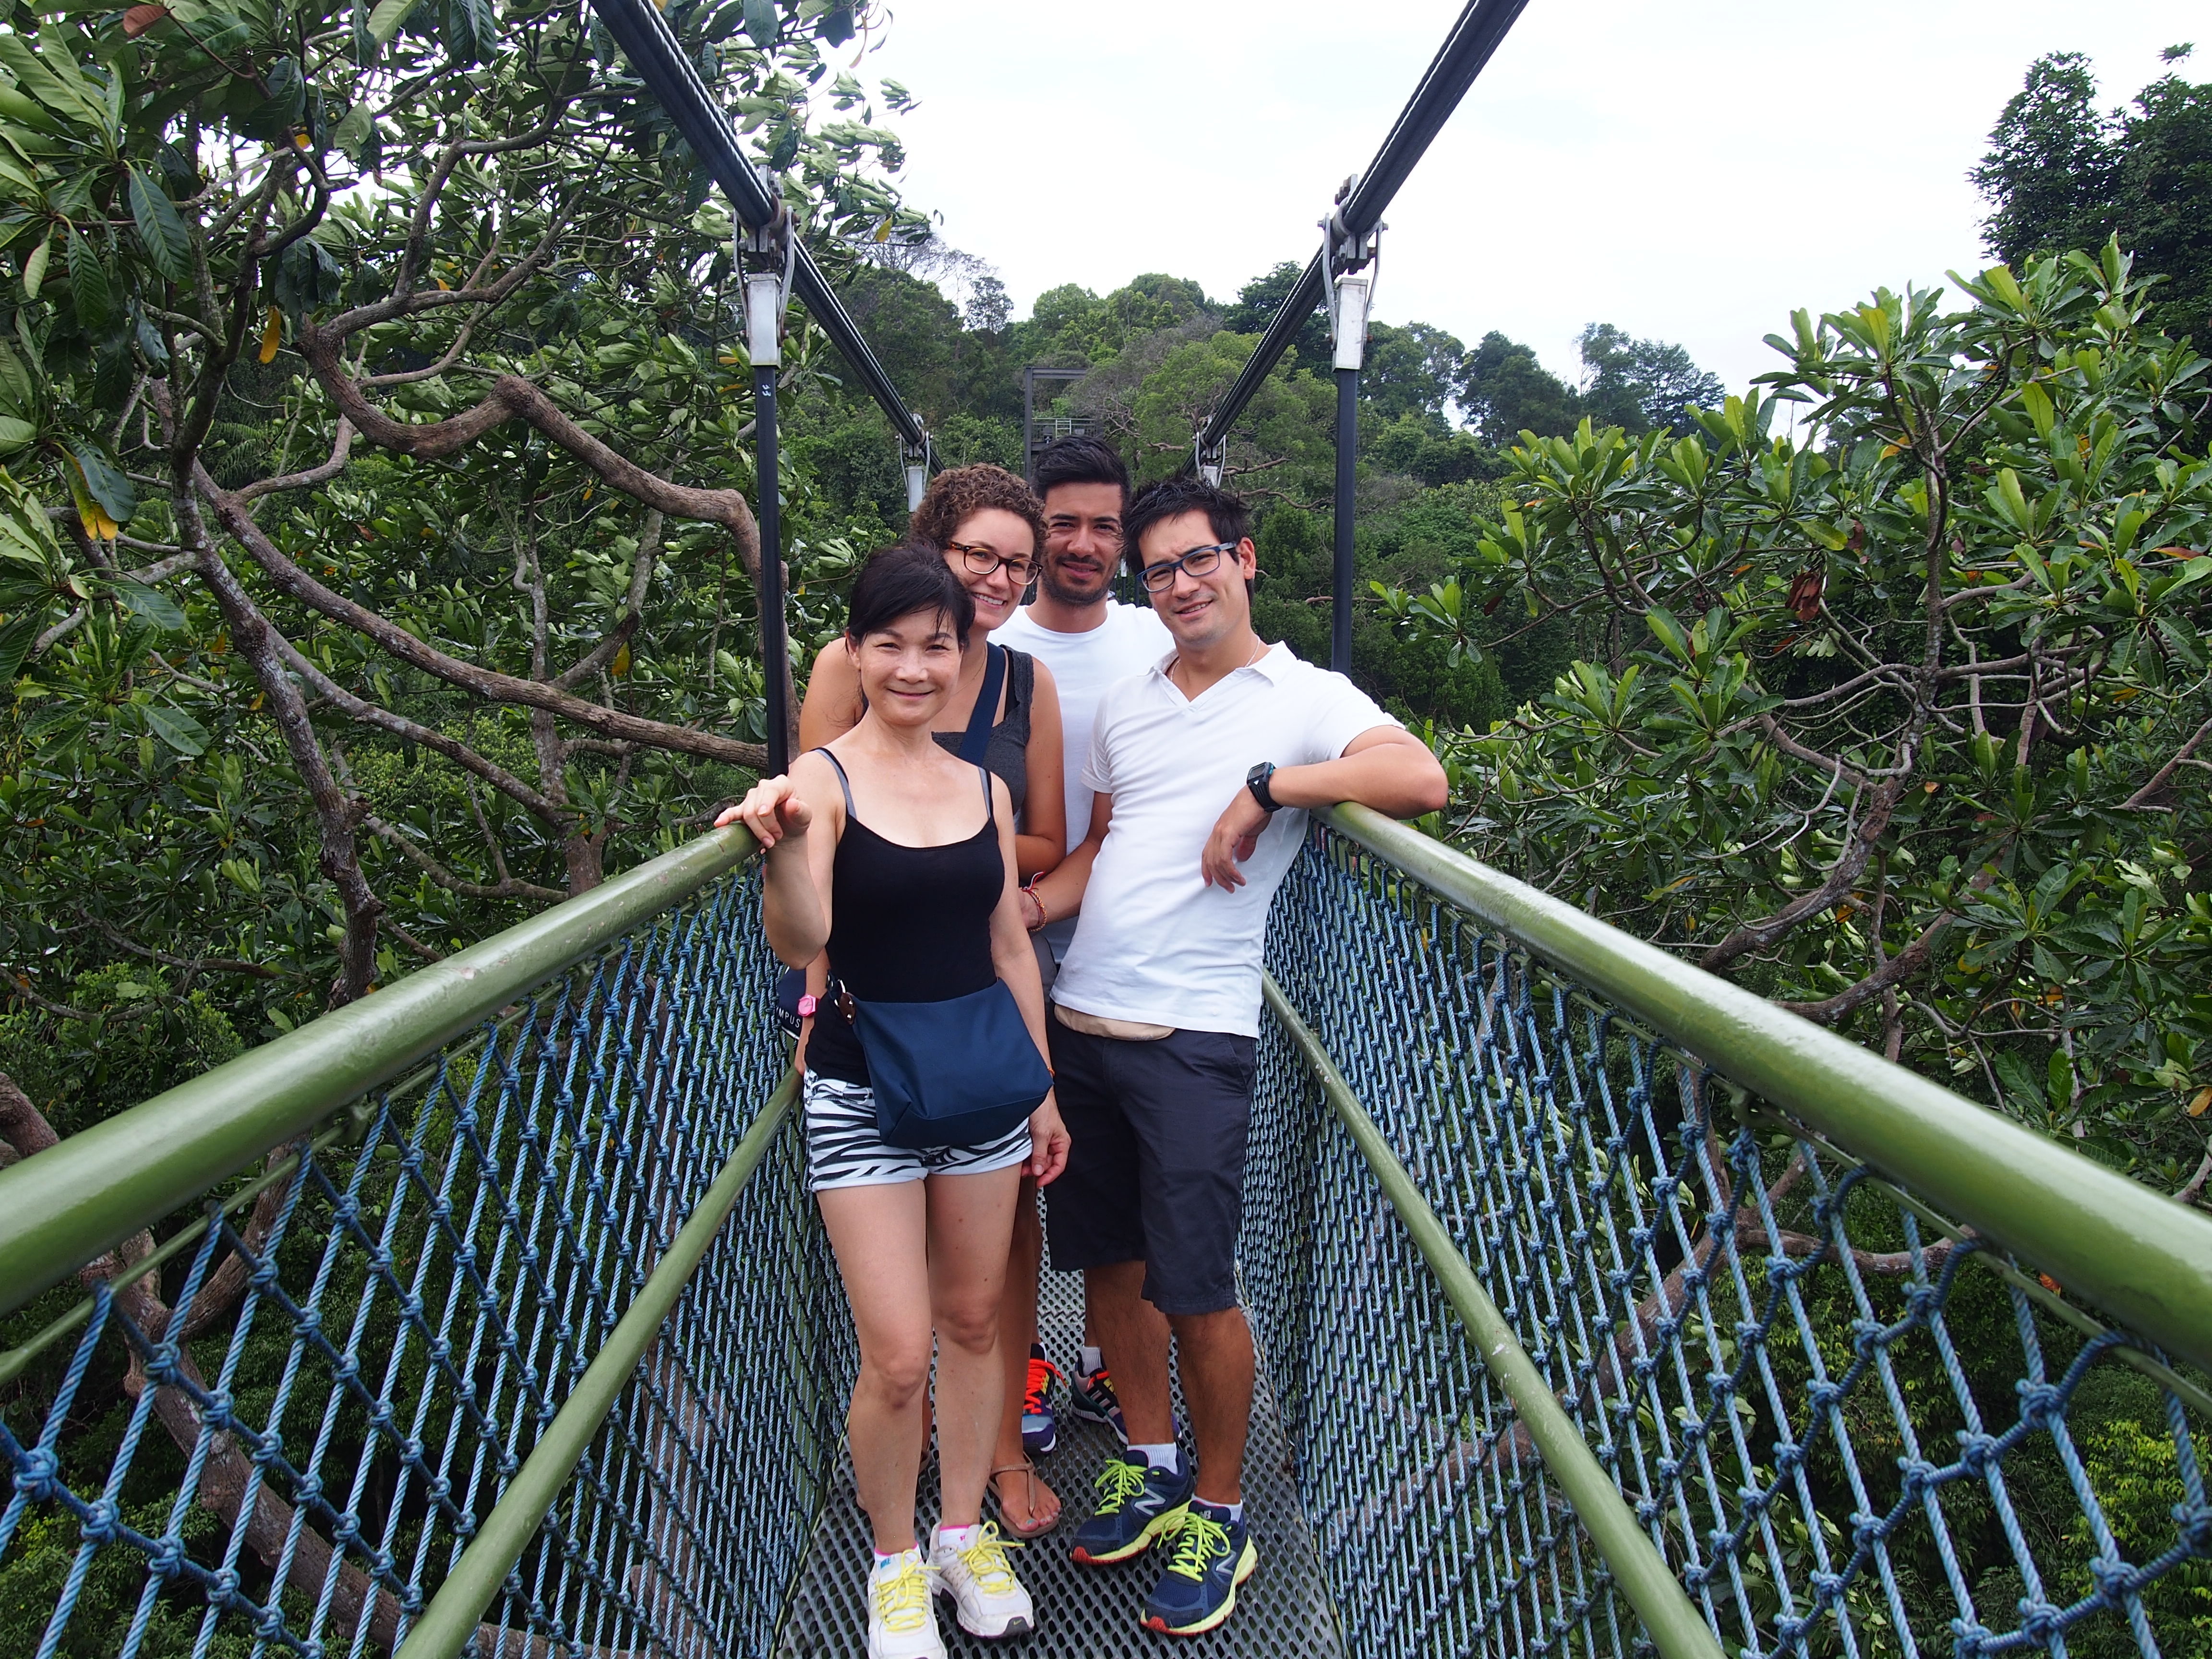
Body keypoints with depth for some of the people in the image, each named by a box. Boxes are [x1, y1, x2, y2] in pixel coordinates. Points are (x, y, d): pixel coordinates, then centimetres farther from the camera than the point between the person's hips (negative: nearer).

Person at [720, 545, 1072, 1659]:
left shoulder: (985, 789, 4)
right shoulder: (825, 778, -10)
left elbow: (1010, 949, 10)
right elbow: (800, 942, -24)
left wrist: (1044, 1093, 12)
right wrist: (781, 847, -43)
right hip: (863, 1094, -4)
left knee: (973, 1323, 15)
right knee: (896, 1358, -1)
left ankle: (965, 1536, 37)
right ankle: (894, 1563, 27)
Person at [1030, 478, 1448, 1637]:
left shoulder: (1306, 697, -2)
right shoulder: (1124, 707, 15)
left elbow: (1421, 779, -19)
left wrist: (1265, 785, -20)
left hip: (1191, 1034, -6)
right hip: (1079, 1019, 6)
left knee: (1196, 1286, 0)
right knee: (1108, 1258, 14)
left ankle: (1217, 1515, 22)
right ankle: (1152, 1466, 34)